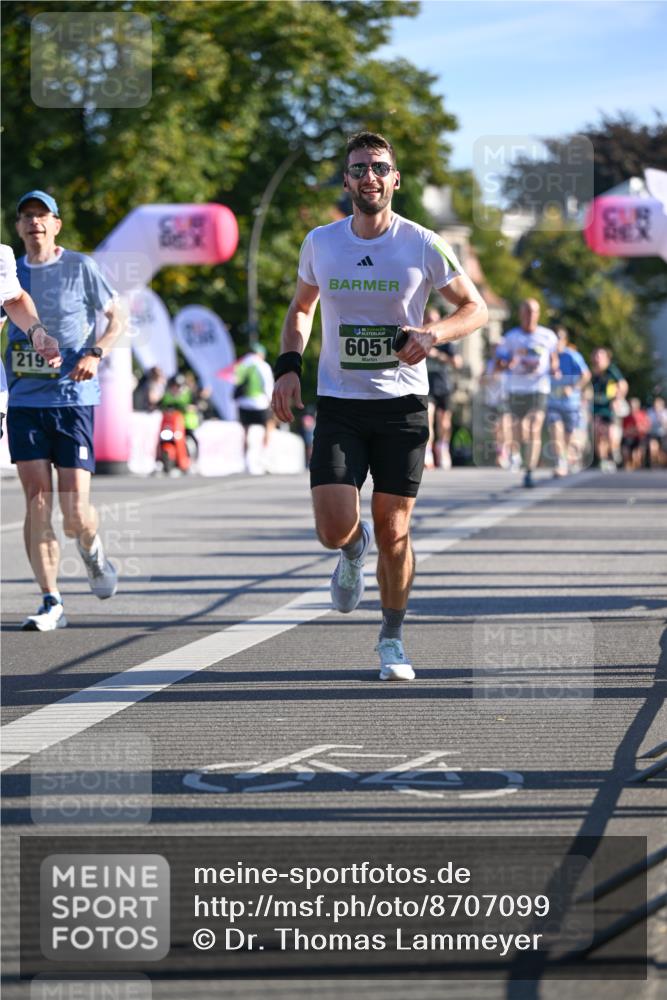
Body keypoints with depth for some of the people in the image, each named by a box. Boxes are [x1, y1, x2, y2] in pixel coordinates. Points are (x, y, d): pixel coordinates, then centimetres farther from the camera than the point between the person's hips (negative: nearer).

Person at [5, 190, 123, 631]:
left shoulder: (80, 266, 1)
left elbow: (116, 318, 6)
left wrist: (95, 353, -10)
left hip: (74, 400, -3)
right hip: (25, 401, 3)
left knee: (74, 512, -7)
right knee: (37, 499, -8)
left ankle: (92, 549, 30)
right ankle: (51, 604, -3)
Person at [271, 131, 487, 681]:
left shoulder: (423, 245, -5)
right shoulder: (320, 243, 2)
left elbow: (475, 307, 4)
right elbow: (301, 309, 19)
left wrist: (434, 334, -15)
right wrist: (289, 365, 3)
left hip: (402, 404, -1)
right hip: (338, 404, 1)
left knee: (394, 531, 1)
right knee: (335, 529, -12)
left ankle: (392, 638, 21)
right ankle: (355, 550, 27)